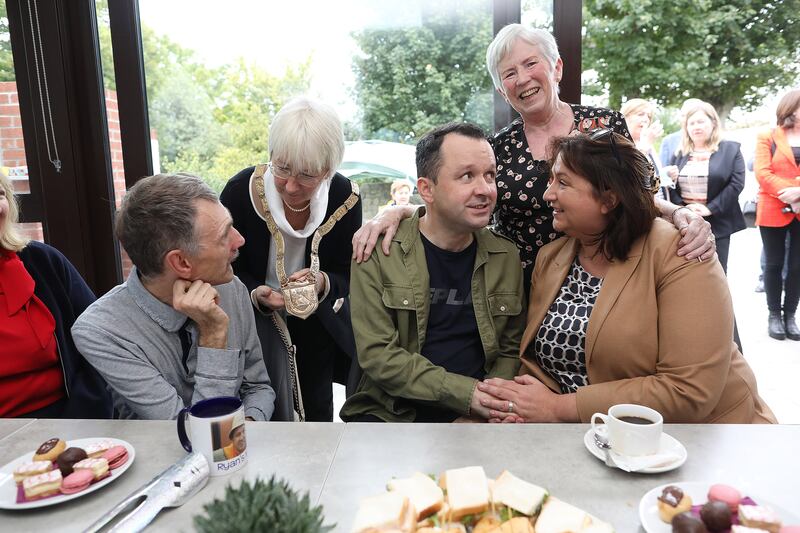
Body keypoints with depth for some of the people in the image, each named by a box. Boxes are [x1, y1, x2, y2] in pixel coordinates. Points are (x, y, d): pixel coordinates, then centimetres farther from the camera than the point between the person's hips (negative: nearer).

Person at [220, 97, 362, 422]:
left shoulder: (344, 197, -16)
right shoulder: (242, 190, -21)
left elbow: (348, 277, -7)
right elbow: (226, 270, -10)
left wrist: (324, 283, -29)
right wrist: (257, 294, -30)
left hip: (317, 322, 2)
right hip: (258, 318, -2)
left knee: (318, 414, 16)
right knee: (272, 420, -7)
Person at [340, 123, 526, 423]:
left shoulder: (506, 257, 6)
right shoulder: (378, 252, -5)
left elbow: (510, 350, 13)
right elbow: (377, 354, -12)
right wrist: (471, 393, -18)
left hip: (471, 419, 4)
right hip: (388, 415, -3)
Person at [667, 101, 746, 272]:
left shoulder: (731, 149, 3)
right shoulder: (679, 153, 12)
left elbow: (736, 183, -7)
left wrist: (710, 209, -16)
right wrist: (682, 208, -12)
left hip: (717, 224, -2)